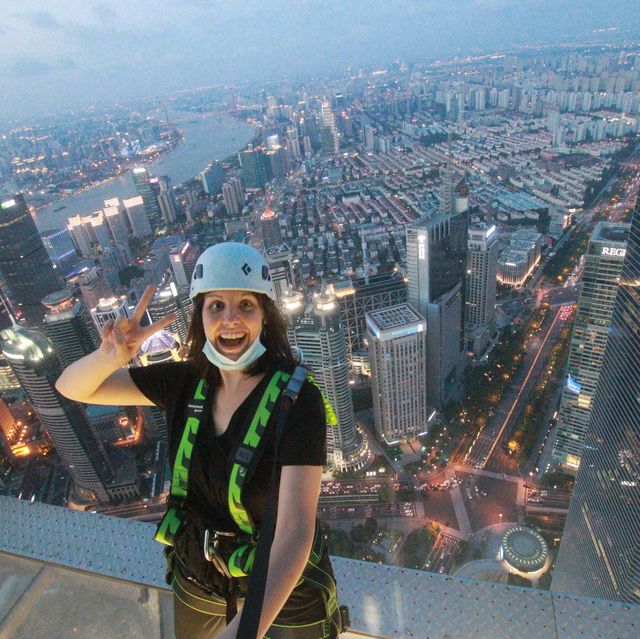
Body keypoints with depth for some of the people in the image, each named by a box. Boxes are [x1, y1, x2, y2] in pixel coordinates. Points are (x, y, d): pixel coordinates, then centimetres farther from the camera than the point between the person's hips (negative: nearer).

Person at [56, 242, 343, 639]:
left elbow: (296, 528, -34)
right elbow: (71, 388, -8)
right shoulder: (186, 382, -13)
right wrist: (108, 357, -31)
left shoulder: (298, 400, -28)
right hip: (198, 575, 4)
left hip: (284, 581, -4)